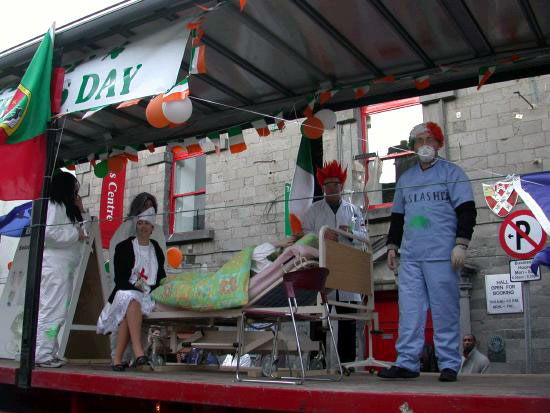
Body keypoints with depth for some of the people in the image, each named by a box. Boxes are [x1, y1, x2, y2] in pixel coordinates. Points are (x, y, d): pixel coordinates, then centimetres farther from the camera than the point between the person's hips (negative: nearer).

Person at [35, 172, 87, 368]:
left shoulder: (65, 208, 25)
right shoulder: (53, 205, -6)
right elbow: (48, 233, -19)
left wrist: (79, 212, 17)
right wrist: (76, 234, -9)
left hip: (64, 266, 10)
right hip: (54, 265, -10)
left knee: (57, 312, 7)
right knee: (51, 310, -11)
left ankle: (48, 353, 9)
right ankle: (42, 354, -8)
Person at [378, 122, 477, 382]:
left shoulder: (451, 173, 6)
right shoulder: (405, 179, 20)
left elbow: (466, 210, -2)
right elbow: (397, 215, 24)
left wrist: (461, 244, -11)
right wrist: (392, 246, 18)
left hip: (441, 255, -4)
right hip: (410, 257, 5)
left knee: (445, 310, -2)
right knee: (409, 311, 1)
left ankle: (449, 365, 6)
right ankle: (406, 363, 5)